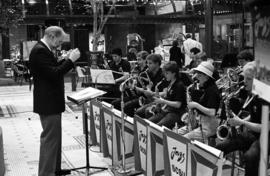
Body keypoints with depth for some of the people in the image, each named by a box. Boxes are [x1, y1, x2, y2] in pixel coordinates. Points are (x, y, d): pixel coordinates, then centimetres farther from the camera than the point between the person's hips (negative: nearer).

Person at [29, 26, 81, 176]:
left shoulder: (43, 50, 13)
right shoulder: (40, 51, -20)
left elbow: (54, 69, 18)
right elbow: (54, 74, -26)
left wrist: (67, 59, 8)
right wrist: (71, 60, -19)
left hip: (51, 102, 11)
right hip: (48, 103, -11)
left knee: (55, 138, 20)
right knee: (50, 139, -4)